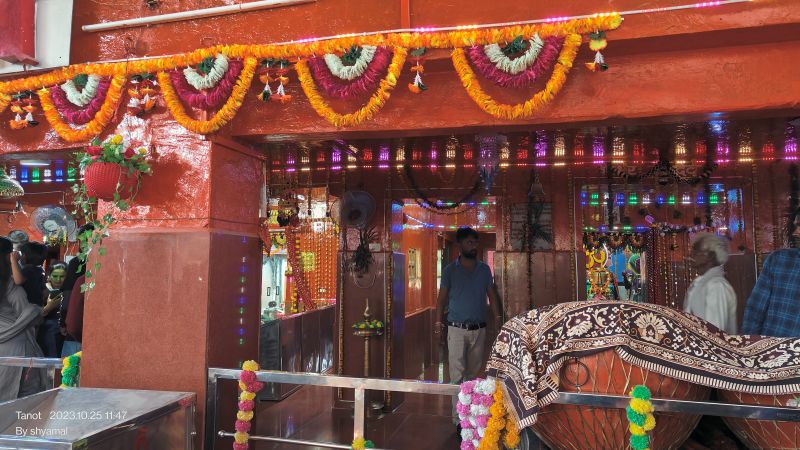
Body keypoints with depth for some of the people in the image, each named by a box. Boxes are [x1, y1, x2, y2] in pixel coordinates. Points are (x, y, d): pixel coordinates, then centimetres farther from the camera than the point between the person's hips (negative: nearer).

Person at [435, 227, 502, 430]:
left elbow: (492, 296, 9)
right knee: (458, 375, -5)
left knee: (473, 373, 11)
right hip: (457, 329, -3)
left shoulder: (484, 269, 6)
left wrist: (498, 320, -1)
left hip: (479, 329, 3)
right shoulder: (450, 270, 0)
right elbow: (442, 298, 2)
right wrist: (438, 322, -7)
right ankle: (459, 419, -1)